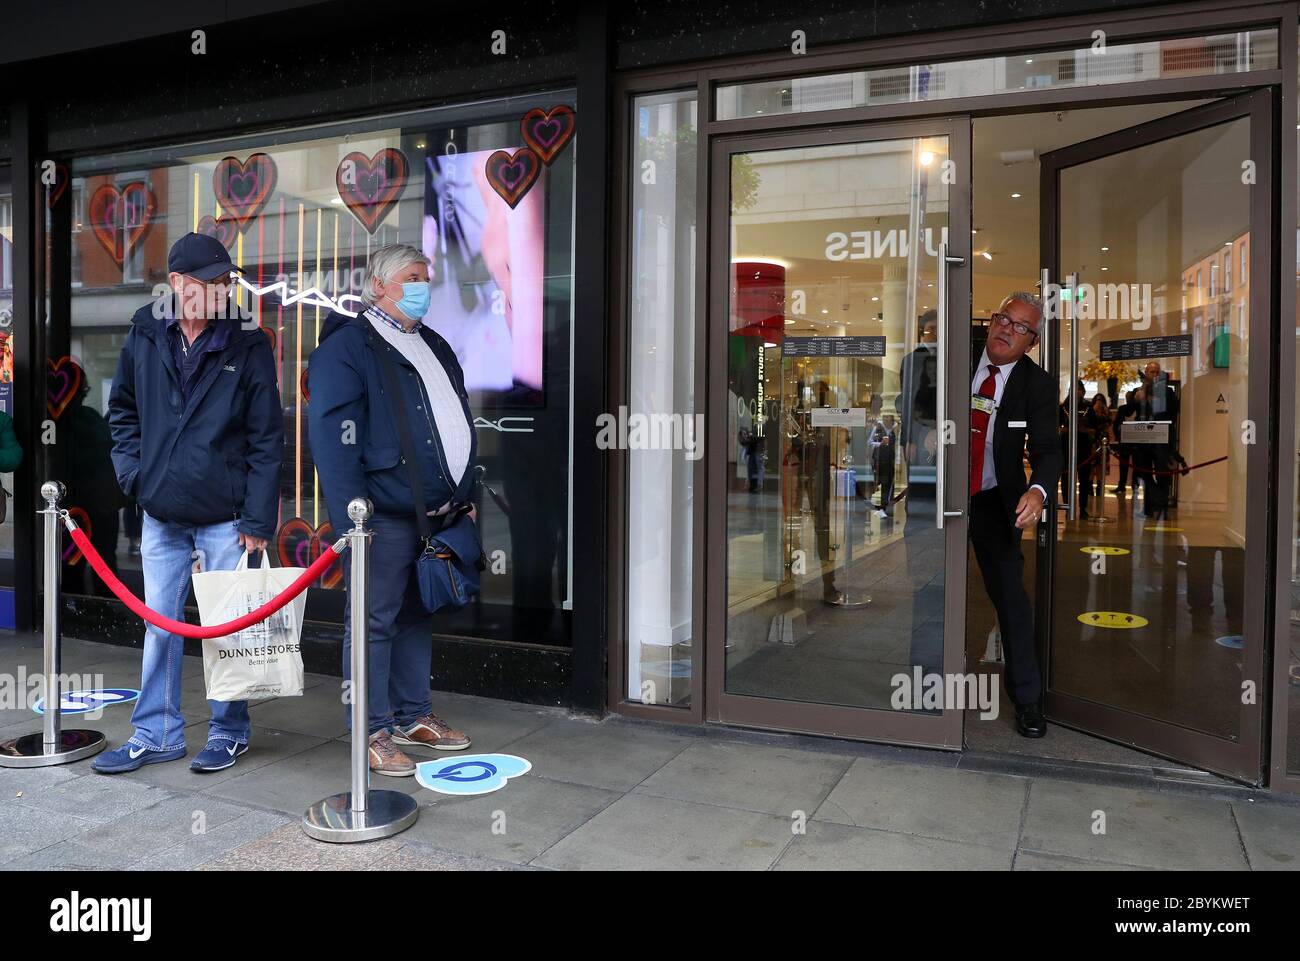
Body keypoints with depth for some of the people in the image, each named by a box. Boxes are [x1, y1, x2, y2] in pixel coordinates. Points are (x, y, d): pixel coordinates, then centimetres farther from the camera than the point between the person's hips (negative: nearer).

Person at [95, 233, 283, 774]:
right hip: (160, 515, 4)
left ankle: (228, 731, 21)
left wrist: (258, 519, -10)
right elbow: (123, 411, 19)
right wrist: (132, 472, 5)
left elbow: (266, 439, -6)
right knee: (160, 627, 11)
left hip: (226, 518, -3)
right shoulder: (144, 336, 4)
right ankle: (156, 734, 25)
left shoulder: (248, 346, -6)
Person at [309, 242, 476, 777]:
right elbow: (331, 435, -15)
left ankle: (414, 717, 27)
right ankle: (374, 732, 10)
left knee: (415, 614, 16)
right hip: (383, 513, -8)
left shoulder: (434, 347, 19)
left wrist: (464, 495, 18)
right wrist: (350, 517, -21)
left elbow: (458, 425, 24)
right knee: (374, 621, 0)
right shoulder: (346, 347, -7)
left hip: (435, 512, 8)